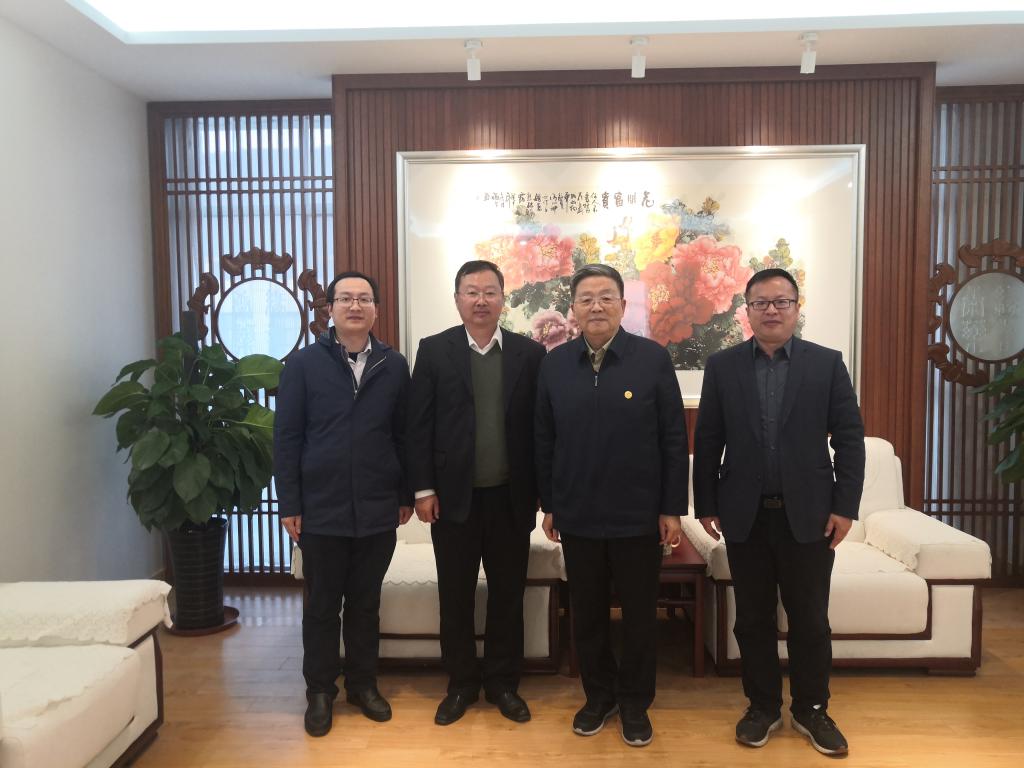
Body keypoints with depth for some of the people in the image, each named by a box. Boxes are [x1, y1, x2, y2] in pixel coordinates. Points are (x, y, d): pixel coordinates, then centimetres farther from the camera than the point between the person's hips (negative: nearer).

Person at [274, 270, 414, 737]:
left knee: (366, 603, 14)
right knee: (322, 606, 12)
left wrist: (407, 494, 5)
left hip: (378, 509, 1)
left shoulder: (394, 366, 3)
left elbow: (404, 434, 5)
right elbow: (287, 437, -2)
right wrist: (289, 504, -5)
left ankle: (363, 684, 31)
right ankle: (320, 691, 29)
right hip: (321, 508, -1)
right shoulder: (303, 364, -1)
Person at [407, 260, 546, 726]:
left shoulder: (529, 352, 1)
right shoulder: (434, 350, 0)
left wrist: (541, 491, -1)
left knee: (508, 595, 12)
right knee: (456, 597, 12)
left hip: (511, 498, 1)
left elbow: (540, 425, 1)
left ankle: (503, 683, 30)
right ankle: (461, 685, 30)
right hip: (453, 496, 0)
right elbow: (419, 425, -1)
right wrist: (423, 488, -6)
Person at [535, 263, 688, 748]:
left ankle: (635, 702, 33)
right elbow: (544, 439, 5)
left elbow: (674, 439, -5)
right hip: (577, 516, 2)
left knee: (639, 613, 12)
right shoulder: (554, 363, 1)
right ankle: (599, 696, 36)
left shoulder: (654, 358, -6)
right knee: (586, 613, 15)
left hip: (639, 515, -2)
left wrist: (673, 509, -6)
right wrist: (548, 504, 5)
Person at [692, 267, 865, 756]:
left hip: (808, 514, 0)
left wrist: (845, 506, -5)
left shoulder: (827, 363, 0)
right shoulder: (722, 366, 1)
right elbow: (706, 441, 2)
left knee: (810, 620, 11)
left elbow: (849, 438, 0)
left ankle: (812, 709, 30)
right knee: (753, 619, 11)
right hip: (745, 515, 1)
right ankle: (763, 707, 29)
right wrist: (705, 505, 0)